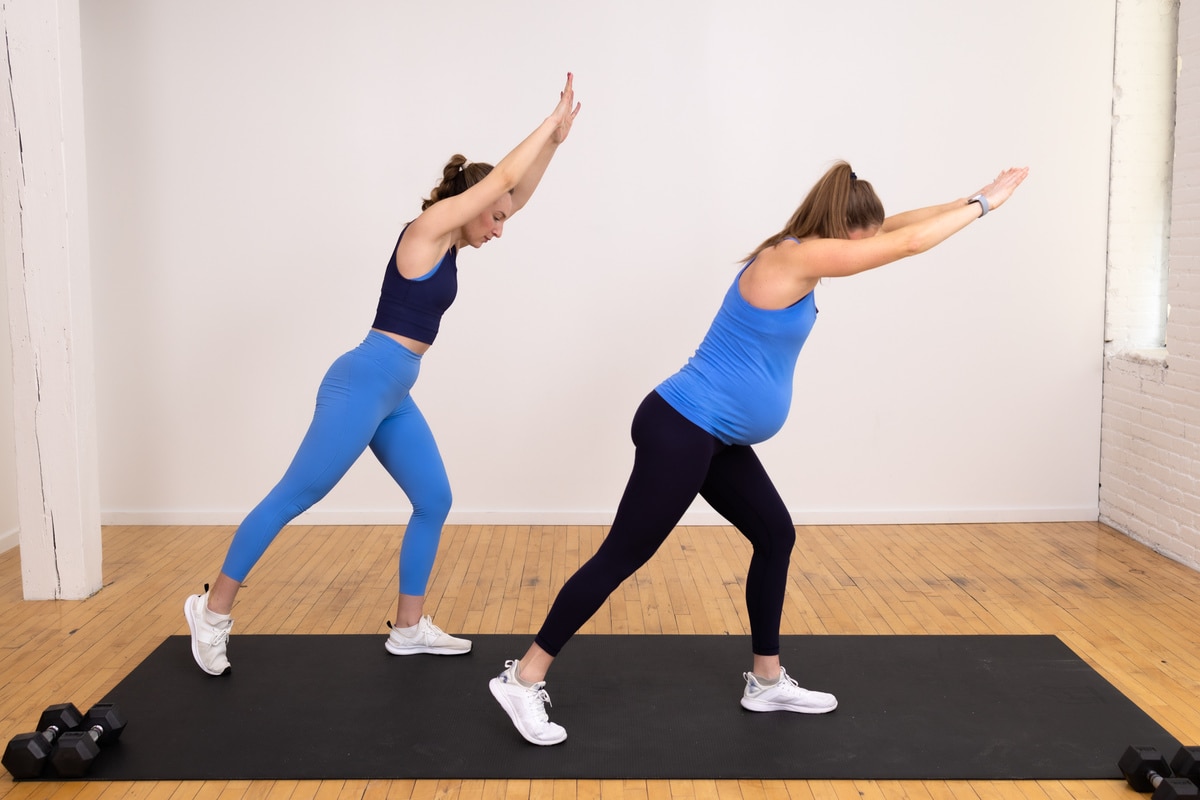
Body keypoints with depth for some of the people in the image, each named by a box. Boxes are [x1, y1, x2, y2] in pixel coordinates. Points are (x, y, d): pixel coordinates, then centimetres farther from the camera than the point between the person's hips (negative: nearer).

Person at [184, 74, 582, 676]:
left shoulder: (449, 244, 14)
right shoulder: (427, 227, -9)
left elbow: (517, 192, 19)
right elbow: (501, 177, -10)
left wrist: (557, 136, 15)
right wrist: (550, 122, 1)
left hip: (393, 395, 10)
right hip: (364, 382, -10)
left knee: (434, 501, 8)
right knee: (296, 496, -3)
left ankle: (409, 628, 17)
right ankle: (213, 609, 8)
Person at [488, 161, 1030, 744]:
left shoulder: (797, 257, 10)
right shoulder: (792, 258, -16)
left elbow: (889, 229, 19)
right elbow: (905, 244, -15)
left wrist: (969, 201, 17)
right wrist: (984, 203, -4)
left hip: (713, 436, 10)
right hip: (680, 430, -10)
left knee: (775, 536, 14)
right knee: (623, 556, -5)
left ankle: (766, 682, 25)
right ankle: (523, 679, 4)